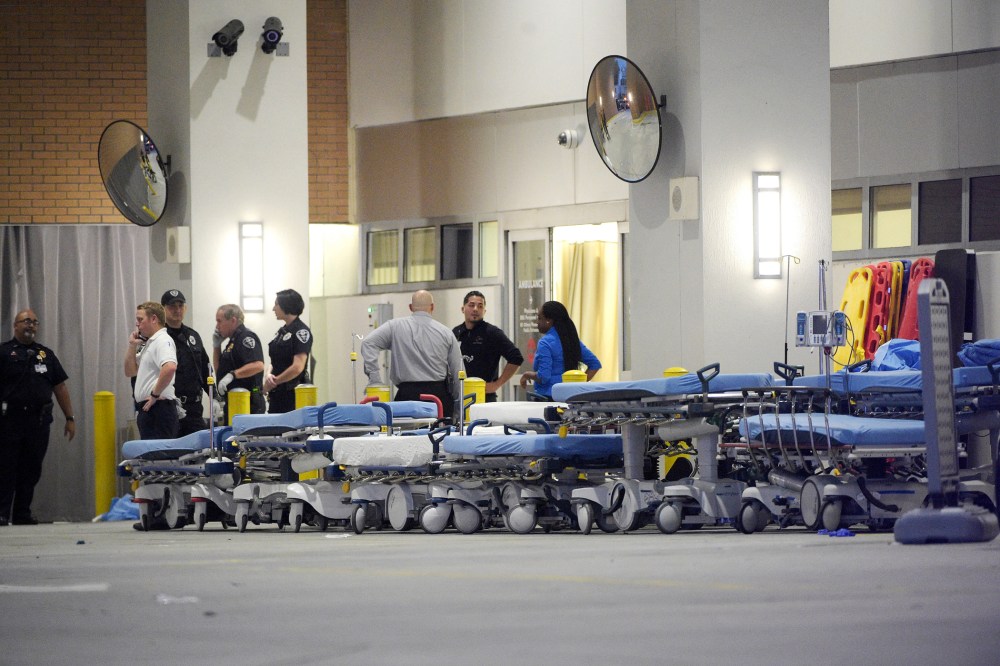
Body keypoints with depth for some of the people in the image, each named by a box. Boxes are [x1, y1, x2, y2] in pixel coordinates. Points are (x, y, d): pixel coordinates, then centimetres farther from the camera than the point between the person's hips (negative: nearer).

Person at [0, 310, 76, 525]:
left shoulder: (46, 354, 15)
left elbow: (60, 387, 15)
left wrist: (70, 418, 10)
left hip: (39, 420, 4)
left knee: (31, 470, 5)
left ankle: (23, 512, 12)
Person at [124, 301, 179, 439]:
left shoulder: (162, 341, -12)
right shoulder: (149, 343, 20)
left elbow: (170, 367, -31)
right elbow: (130, 372, 25)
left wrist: (155, 394, -22)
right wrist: (132, 346, 12)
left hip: (159, 408, -10)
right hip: (147, 410, 10)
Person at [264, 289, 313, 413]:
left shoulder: (301, 331, -10)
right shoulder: (282, 331, 16)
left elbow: (297, 367, -18)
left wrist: (274, 381, -10)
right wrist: (269, 375, -4)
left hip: (293, 394, -8)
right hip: (277, 394, 8)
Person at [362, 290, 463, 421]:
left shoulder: (396, 327, 5)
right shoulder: (445, 332, 7)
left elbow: (368, 343, -6)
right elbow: (457, 371, 8)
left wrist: (375, 379, -7)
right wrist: (458, 405, 16)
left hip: (408, 392, -1)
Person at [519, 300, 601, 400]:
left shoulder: (545, 343, -11)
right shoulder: (573, 340, 12)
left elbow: (543, 377, -18)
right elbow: (595, 364, 13)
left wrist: (528, 375, 1)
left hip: (549, 397, -8)